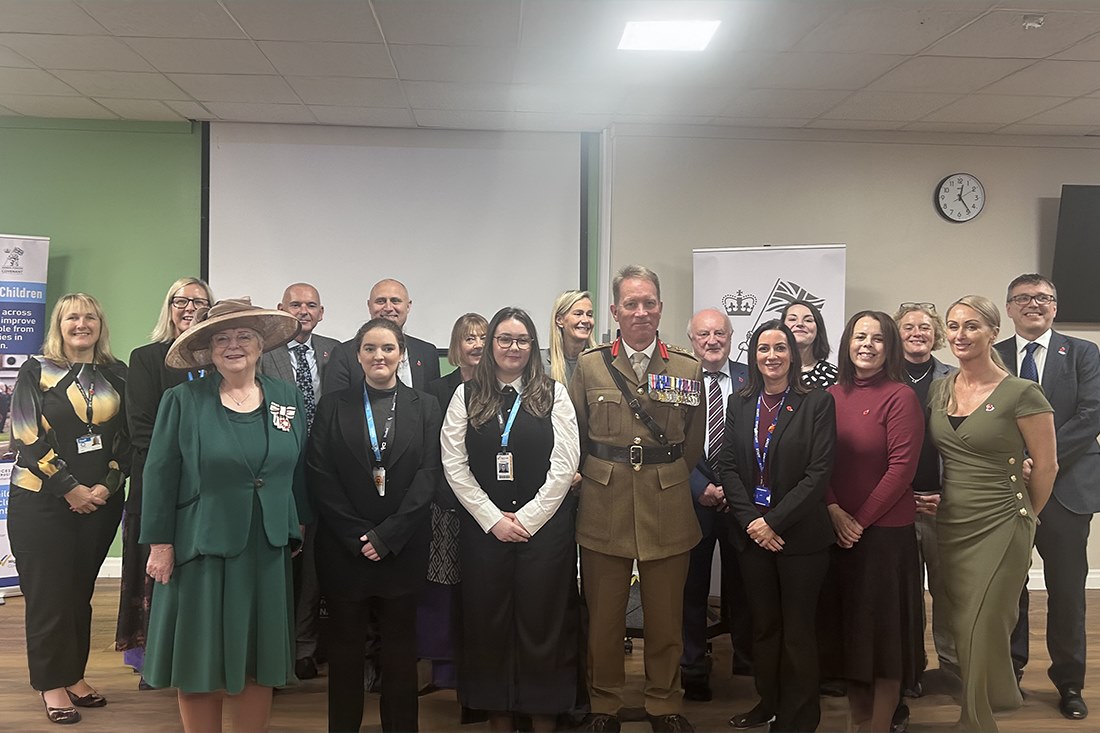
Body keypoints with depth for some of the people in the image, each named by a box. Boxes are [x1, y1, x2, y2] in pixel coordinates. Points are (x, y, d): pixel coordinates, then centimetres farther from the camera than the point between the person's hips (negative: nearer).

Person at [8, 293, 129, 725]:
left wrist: (107, 486, -8)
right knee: (48, 592, 2)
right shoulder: (36, 371, -2)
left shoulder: (117, 375, 7)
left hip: (100, 501, 3)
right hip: (42, 500, -3)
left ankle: (74, 675, 22)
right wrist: (70, 488, -12)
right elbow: (28, 437, -8)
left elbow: (126, 438, 6)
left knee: (80, 591, 11)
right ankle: (52, 683, 13)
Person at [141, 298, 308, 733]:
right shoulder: (183, 400, -4)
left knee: (259, 661, 11)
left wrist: (305, 530, 7)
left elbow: (300, 470, 8)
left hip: (267, 551, 3)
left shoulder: (288, 398, 4)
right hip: (203, 548, -2)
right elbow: (160, 474, -4)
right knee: (201, 661, 7)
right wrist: (160, 543, -7)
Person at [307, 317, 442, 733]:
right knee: (346, 644, 8)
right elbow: (320, 477, -3)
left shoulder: (424, 407, 5)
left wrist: (387, 535, -12)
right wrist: (357, 535, -11)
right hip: (344, 546, 0)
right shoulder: (334, 406, 4)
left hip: (403, 545, 0)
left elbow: (428, 476, -3)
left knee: (400, 644, 8)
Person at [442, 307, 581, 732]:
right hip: (483, 527, 1)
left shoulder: (553, 394, 3)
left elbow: (564, 465, -3)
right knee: (489, 621, 7)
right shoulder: (466, 396, 6)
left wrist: (526, 518, -9)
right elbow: (455, 465, 0)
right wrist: (493, 518, -6)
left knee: (542, 619, 3)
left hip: (545, 526, -1)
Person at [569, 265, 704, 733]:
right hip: (604, 508, 0)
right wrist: (595, 479, 4)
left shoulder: (687, 369, 2)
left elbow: (694, 445, 8)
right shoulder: (589, 365, 1)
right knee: (604, 616, 9)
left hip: (668, 511, 1)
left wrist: (666, 481, 7)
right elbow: (576, 439, 6)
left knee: (666, 617, 11)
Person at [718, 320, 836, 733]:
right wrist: (750, 521, -10)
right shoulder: (739, 403, 6)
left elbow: (819, 472, -11)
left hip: (801, 534, -3)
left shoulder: (817, 402, -6)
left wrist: (774, 521, -15)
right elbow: (728, 466, 3)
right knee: (763, 624, 15)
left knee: (798, 629, 6)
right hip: (751, 532, 4)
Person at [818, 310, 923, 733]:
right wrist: (834, 510, -8)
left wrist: (861, 520, -13)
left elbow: (901, 468, -13)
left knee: (882, 628, 6)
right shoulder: (832, 396, 5)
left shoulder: (900, 397, -9)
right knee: (846, 625, 14)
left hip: (884, 531, -5)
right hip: (837, 530, 5)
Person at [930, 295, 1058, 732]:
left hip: (999, 527, -6)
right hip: (951, 525, 6)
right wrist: (931, 498, 11)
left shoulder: (1021, 394, -13)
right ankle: (997, 697, 36)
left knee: (983, 629, 1)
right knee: (962, 626, 14)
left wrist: (1023, 516, 5)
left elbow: (1046, 466, -5)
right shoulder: (939, 389, 4)